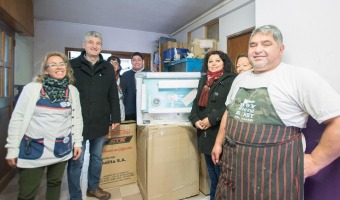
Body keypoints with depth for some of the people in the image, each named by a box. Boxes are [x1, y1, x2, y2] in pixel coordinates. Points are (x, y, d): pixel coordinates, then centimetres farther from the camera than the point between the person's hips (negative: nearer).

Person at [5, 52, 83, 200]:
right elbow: (17, 118, -4)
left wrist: (77, 142, 3)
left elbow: (77, 118, 5)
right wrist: (12, 148, -3)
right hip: (33, 148, -2)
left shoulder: (73, 91, 0)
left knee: (55, 183, 20)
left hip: (61, 149, 2)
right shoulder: (32, 88, -8)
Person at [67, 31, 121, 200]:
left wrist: (115, 117, 1)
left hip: (100, 122, 3)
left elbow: (113, 95, 5)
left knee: (97, 157, 17)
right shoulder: (72, 65, 0)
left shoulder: (108, 68, 7)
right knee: (76, 161, 6)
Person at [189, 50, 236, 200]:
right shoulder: (203, 80, 16)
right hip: (205, 133, 7)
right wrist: (195, 120, -1)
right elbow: (196, 103, 15)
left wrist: (211, 119, -18)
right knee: (211, 171, 21)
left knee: (221, 171, 5)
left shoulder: (231, 80, -7)